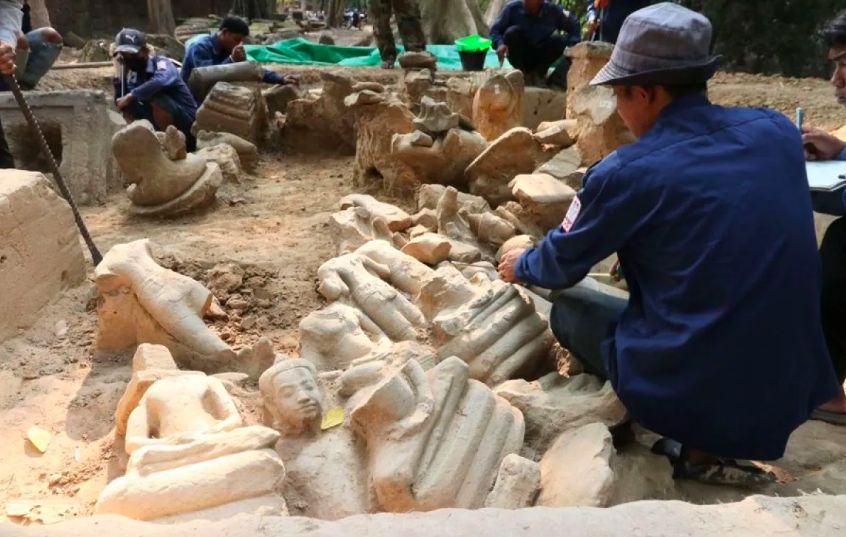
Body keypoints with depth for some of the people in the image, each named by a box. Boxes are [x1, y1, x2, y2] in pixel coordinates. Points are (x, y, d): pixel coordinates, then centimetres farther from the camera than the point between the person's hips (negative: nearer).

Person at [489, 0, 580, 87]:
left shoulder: (553, 11, -11)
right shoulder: (512, 8, -15)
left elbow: (573, 24, -4)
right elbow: (495, 29, -15)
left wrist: (572, 45, -22)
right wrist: (500, 44, -36)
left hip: (539, 57, 1)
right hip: (518, 56, -1)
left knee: (560, 41, -24)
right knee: (513, 31, -28)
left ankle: (538, 73, -4)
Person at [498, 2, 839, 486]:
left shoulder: (628, 172, -15)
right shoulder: (778, 130, 1)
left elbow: (560, 266, 3)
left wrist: (521, 265, 25)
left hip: (692, 393, -6)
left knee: (567, 310, 17)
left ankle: (700, 448, 6)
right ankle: (711, 443, 15)